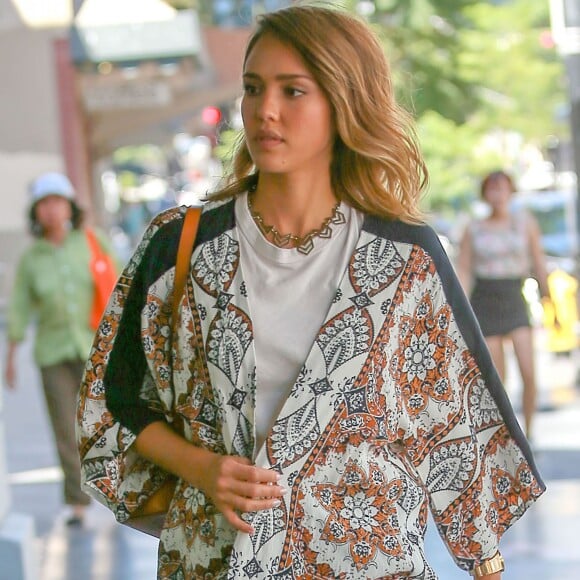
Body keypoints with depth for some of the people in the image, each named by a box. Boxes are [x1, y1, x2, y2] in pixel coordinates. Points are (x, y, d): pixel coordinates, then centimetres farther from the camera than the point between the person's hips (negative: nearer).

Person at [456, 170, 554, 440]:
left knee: (529, 372, -14)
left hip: (515, 299, 0)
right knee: (496, 378, -2)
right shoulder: (474, 230, 5)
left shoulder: (525, 221, 7)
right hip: (484, 300, 0)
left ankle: (528, 434, -1)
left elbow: (538, 262, 10)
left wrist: (548, 299, 9)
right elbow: (463, 273, 4)